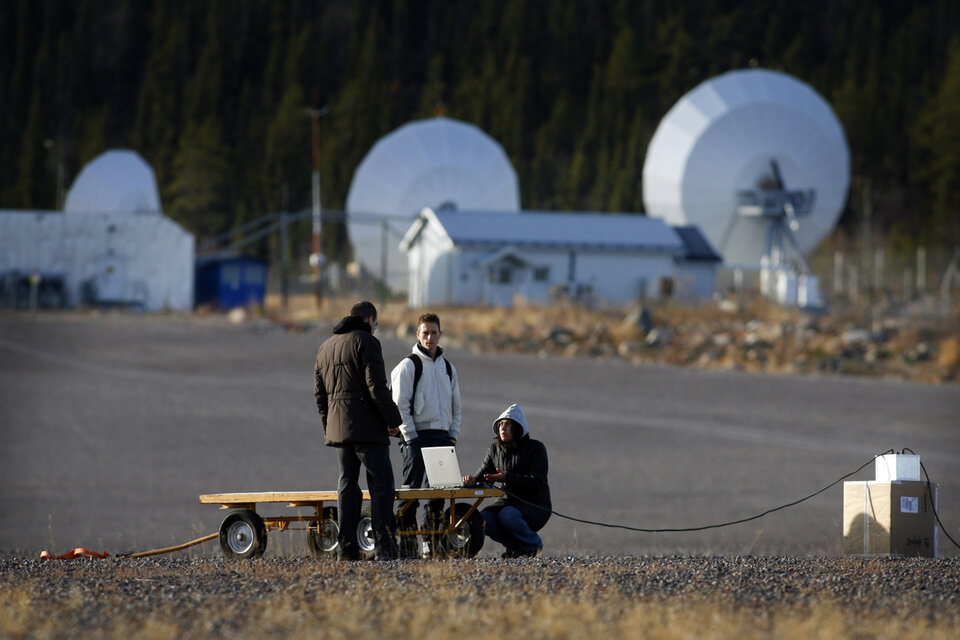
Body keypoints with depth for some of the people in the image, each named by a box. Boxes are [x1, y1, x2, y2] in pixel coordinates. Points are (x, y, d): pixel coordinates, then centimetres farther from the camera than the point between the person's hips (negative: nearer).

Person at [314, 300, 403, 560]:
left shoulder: (325, 347, 18)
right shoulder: (366, 342, -7)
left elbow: (320, 393, 19)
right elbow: (377, 387, -14)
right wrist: (393, 420, -8)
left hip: (338, 428, 7)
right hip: (367, 427, -7)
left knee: (347, 483, 9)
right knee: (381, 483, -6)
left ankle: (347, 546, 5)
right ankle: (385, 546, -14)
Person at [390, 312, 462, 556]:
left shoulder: (448, 368, 15)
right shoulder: (408, 365, -3)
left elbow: (456, 407, 21)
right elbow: (400, 406, -7)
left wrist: (453, 436, 9)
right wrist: (411, 438, -13)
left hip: (442, 436, 6)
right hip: (417, 437, -6)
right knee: (411, 490, -9)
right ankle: (407, 543, -10)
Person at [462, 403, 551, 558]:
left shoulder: (536, 448, -9)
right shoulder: (494, 450, 8)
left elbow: (537, 482, -18)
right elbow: (484, 474, 2)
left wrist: (507, 478, -31)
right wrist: (473, 479, -24)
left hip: (535, 505, -5)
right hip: (509, 501, 5)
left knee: (507, 515, -35)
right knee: (483, 519, -24)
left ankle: (533, 544, -7)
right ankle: (515, 545, 1)